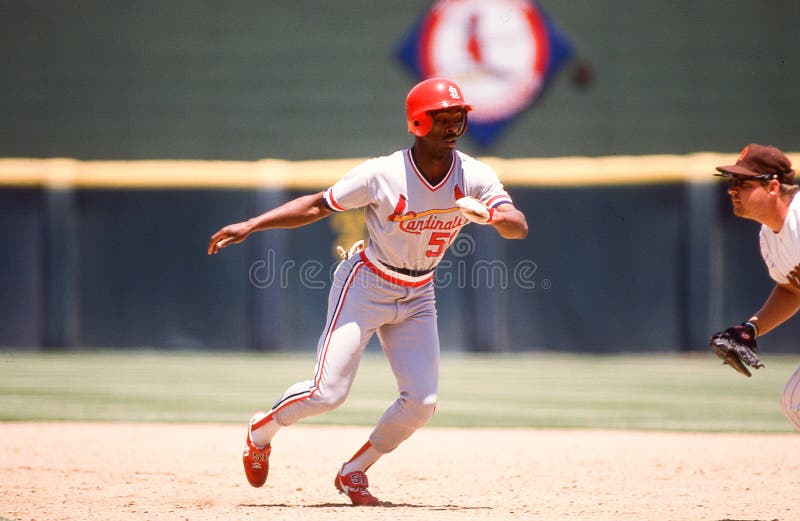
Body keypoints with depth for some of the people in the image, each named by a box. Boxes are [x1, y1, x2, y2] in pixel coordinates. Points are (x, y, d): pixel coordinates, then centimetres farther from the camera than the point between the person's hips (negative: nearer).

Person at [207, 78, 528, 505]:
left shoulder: (476, 177, -11)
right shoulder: (383, 174, -20)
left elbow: (519, 227, -22)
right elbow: (317, 205, -14)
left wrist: (490, 214, -46)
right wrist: (251, 225, -21)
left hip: (417, 298, 4)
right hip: (365, 286, -4)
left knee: (422, 402, -8)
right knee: (327, 393, -12)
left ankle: (354, 472, 15)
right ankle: (262, 429, 20)